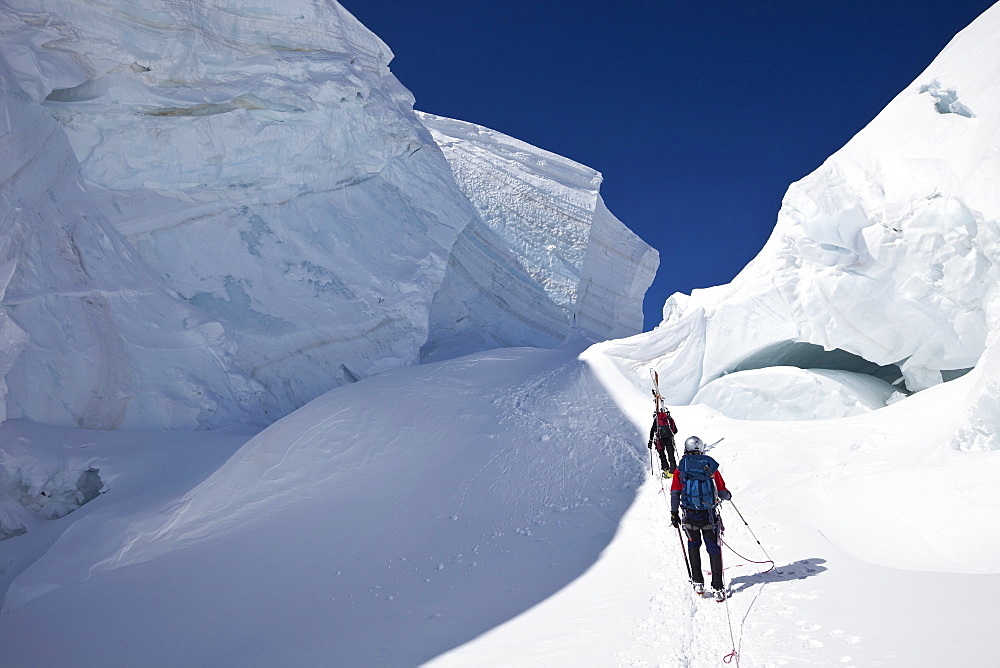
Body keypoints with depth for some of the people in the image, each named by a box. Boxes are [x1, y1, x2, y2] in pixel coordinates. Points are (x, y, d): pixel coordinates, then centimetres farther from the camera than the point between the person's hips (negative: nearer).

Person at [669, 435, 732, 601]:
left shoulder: (680, 469, -2)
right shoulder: (711, 466, -2)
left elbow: (675, 493, -3)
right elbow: (722, 493, 1)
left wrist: (674, 514, 6)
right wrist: (728, 495, 24)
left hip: (690, 515, 1)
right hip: (710, 515, 0)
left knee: (693, 544, 21)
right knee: (714, 549, 9)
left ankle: (698, 582, 20)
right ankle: (718, 588, 9)